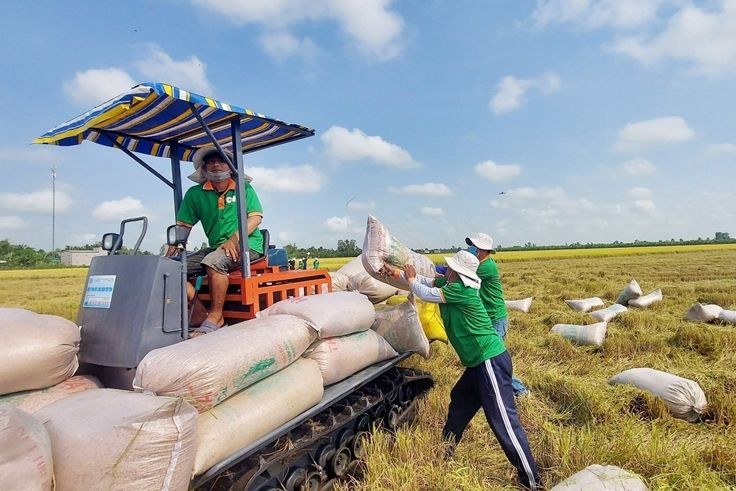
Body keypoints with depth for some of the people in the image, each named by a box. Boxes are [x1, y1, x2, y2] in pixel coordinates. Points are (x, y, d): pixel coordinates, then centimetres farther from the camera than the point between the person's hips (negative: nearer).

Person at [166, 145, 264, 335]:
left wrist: (235, 238, -22)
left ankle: (216, 316, -20)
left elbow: (256, 218, -6)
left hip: (248, 244, -5)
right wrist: (167, 257, -2)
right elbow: (182, 226, 8)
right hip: (216, 247, 5)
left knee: (213, 261, -34)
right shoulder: (195, 194, 11)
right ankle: (199, 314, -10)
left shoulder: (244, 188, 5)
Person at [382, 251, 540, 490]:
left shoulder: (460, 290, -19)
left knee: (503, 420, -7)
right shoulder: (451, 284, 7)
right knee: (459, 401, 22)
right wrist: (398, 272, 9)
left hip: (490, 360, -10)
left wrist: (411, 279, 6)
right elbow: (427, 281, 17)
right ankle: (445, 452, 39)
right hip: (480, 360, 10)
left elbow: (424, 293, -13)